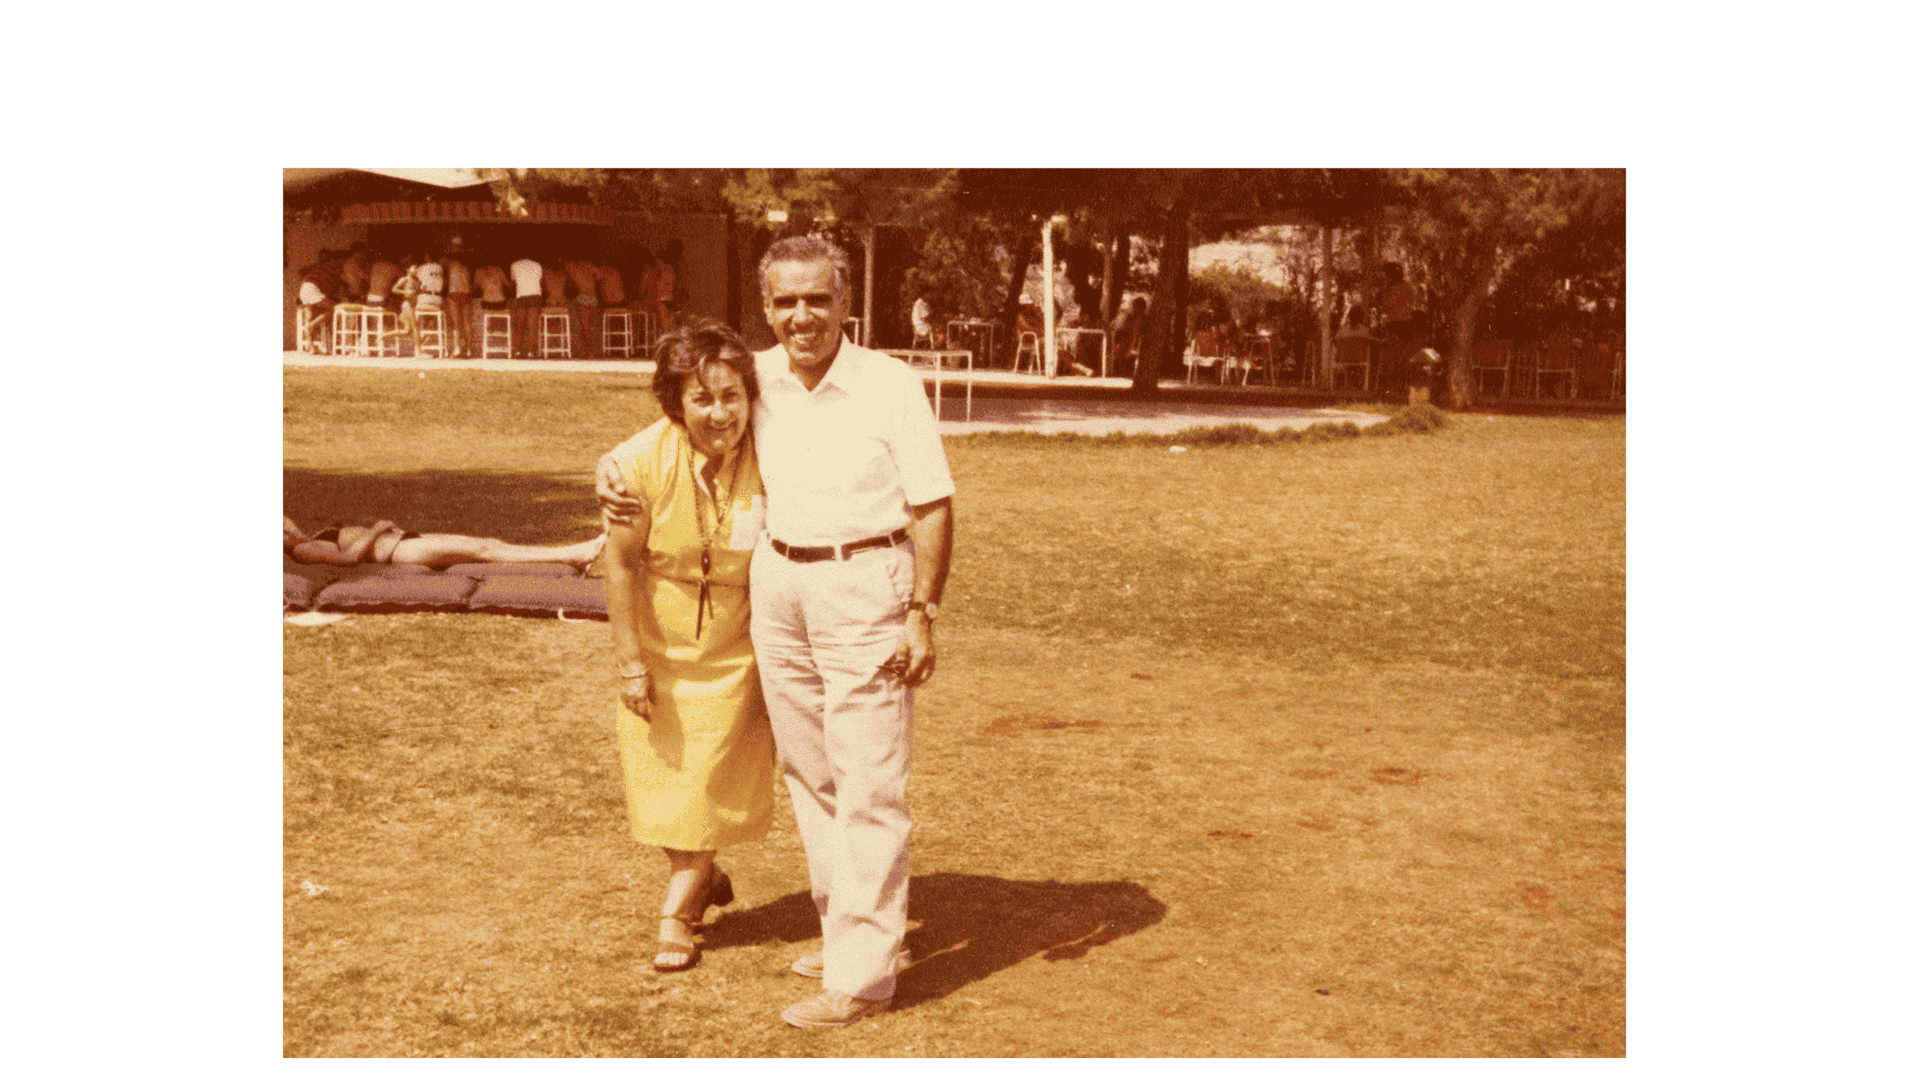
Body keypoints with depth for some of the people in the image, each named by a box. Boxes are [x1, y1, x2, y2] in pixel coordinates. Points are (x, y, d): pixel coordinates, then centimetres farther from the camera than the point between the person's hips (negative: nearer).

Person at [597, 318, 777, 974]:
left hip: (736, 650, -1)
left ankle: (677, 910, 22)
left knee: (710, 779, 5)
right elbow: (622, 563, -13)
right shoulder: (640, 461, -22)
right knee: (663, 769, 15)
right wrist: (630, 661, -11)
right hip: (658, 646, 1)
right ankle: (702, 877, 41)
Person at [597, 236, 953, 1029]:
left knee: (868, 787, -3)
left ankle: (862, 974, 2)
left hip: (865, 589, -6)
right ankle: (854, 931, 29)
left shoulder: (891, 386, -10)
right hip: (778, 586, 6)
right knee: (809, 775, 14)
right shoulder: (759, 380, 3)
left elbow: (933, 507, -9)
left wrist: (921, 615, -14)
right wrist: (610, 469, 6)